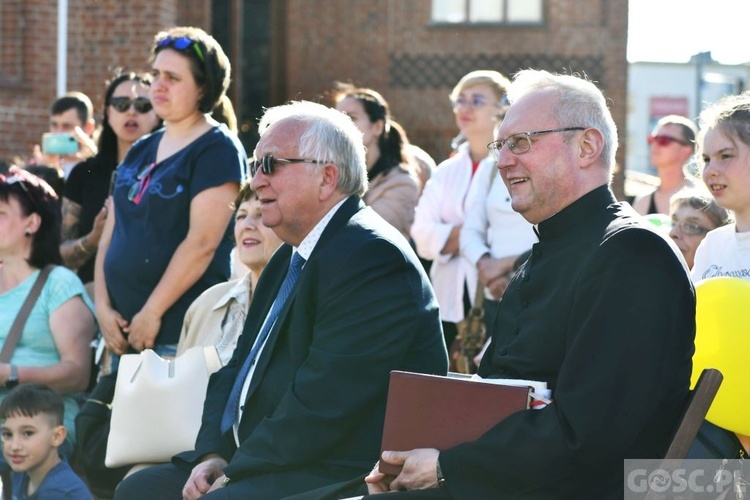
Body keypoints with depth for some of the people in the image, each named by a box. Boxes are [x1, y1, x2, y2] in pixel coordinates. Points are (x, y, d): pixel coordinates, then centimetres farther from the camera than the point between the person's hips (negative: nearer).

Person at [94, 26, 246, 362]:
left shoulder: (217, 148, -8)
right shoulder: (140, 152, 15)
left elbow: (202, 242, -16)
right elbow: (109, 236, 14)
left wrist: (152, 313, -16)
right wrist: (103, 307, 1)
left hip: (182, 333, -7)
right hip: (124, 330, 7)